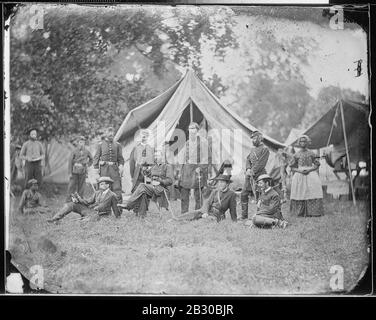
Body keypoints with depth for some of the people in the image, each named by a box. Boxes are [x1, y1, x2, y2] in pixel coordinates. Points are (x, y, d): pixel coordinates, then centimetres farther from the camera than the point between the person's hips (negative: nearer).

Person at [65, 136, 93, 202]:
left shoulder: (86, 152, 3)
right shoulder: (74, 151, -5)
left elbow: (91, 159, 22)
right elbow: (70, 162, -4)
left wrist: (88, 165, 9)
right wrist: (70, 173, -8)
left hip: (83, 172, 2)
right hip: (74, 172, -2)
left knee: (81, 187, 4)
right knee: (72, 186, -1)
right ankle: (69, 199, 5)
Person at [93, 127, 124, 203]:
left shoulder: (117, 145, 13)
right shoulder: (101, 145, 9)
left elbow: (120, 158, 10)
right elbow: (96, 158, 8)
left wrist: (121, 166, -5)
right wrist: (96, 169, 0)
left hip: (115, 168, 1)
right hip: (104, 168, -1)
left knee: (117, 188, -6)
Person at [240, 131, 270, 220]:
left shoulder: (265, 149, -7)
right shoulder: (253, 149, 19)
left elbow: (261, 164, -15)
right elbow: (248, 159, 13)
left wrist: (252, 172, -17)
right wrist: (248, 169, -5)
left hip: (258, 175, -8)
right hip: (249, 175, 8)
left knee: (258, 196, -7)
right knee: (243, 194, 6)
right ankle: (244, 216, 13)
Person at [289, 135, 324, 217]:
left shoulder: (311, 153, 8)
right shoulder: (296, 155, 9)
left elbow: (317, 165, 7)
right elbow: (292, 167, 10)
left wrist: (309, 170, -10)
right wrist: (299, 171, -9)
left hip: (311, 174, 0)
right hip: (299, 176, 1)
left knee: (313, 191, -14)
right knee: (300, 193, -8)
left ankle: (313, 212, -12)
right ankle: (301, 212, -3)